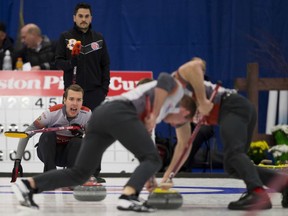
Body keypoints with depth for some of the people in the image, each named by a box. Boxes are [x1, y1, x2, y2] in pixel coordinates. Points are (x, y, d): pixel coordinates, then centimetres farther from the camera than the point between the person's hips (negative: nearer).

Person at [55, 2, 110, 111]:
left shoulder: (99, 38, 9)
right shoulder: (65, 37, 4)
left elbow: (105, 64, 11)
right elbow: (58, 62, 1)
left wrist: (105, 87, 2)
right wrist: (70, 63, -21)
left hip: (95, 91, 1)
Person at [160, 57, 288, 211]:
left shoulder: (176, 81, 4)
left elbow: (195, 65, -18)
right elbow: (183, 144, 31)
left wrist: (202, 101, -15)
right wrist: (168, 174, 25)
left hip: (233, 106, -10)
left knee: (233, 153, -28)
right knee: (232, 167, 9)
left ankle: (258, 193, -51)